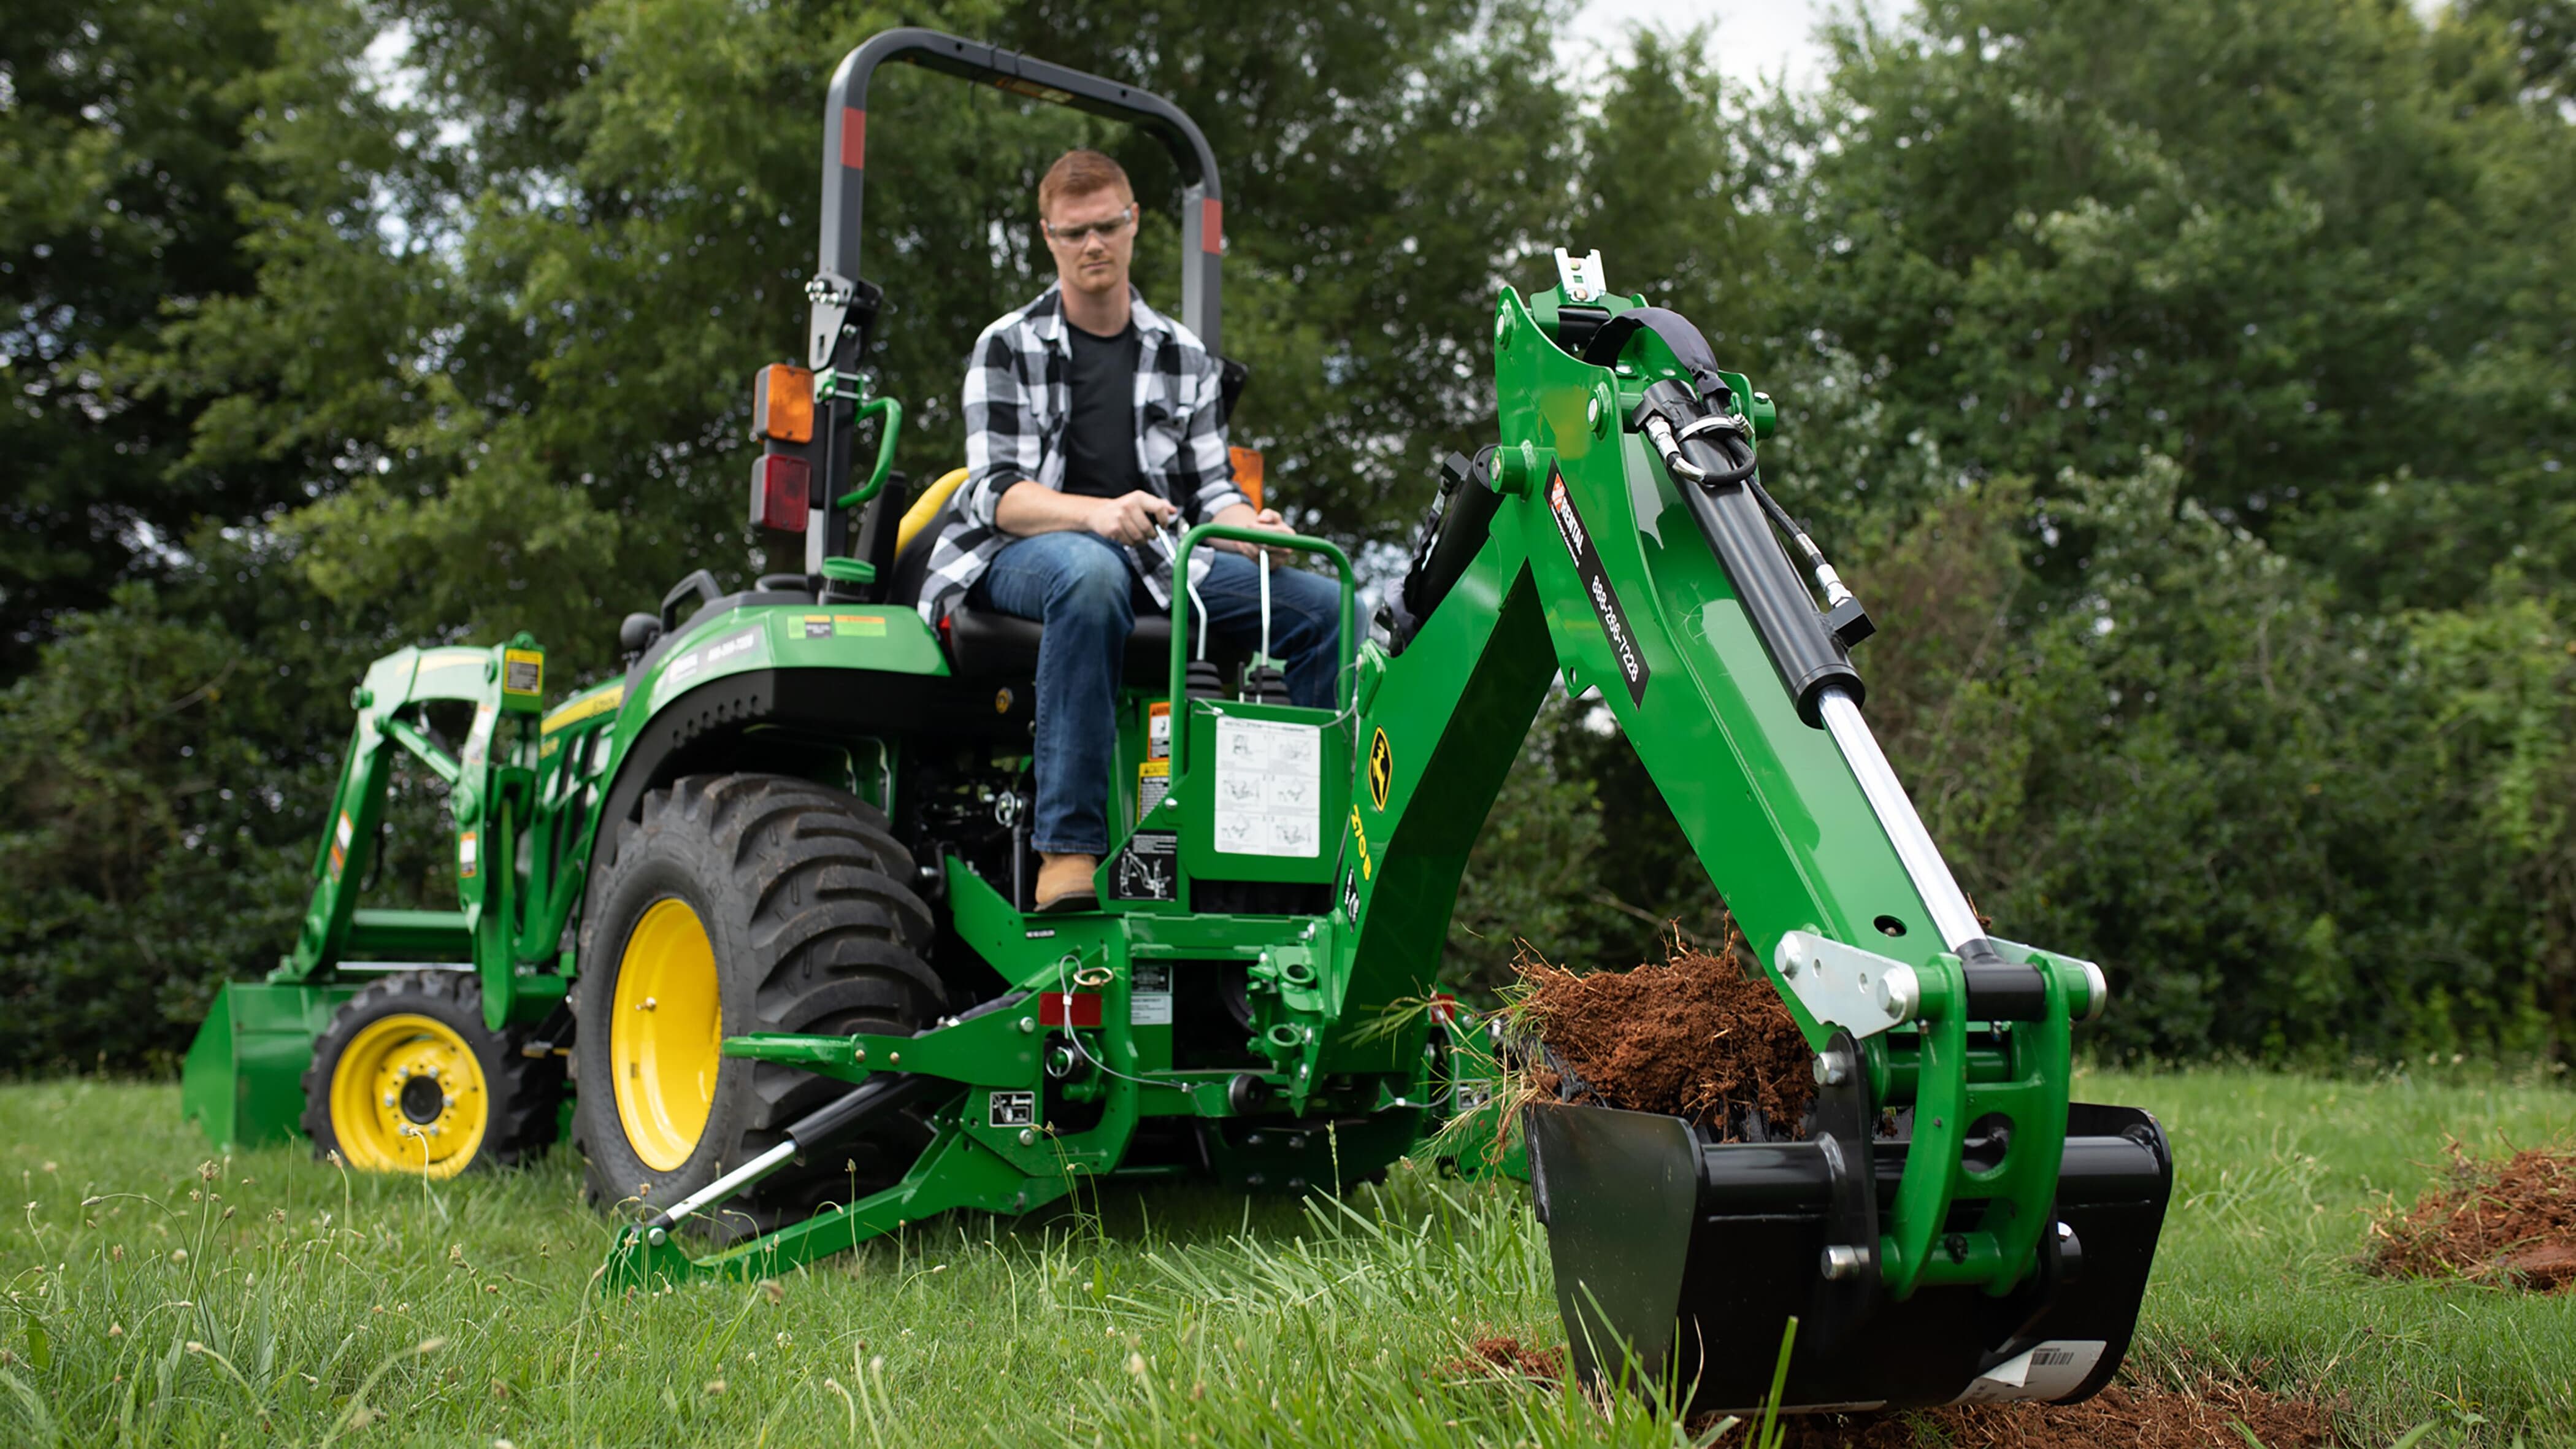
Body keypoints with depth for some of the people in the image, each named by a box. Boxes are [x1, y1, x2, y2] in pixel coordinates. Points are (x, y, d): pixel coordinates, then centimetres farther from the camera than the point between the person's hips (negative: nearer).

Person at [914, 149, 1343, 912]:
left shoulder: (1183, 356, 15)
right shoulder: (1007, 348, 2)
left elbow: (1210, 490, 10)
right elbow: (999, 493, -10)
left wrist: (1250, 527, -15)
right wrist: (1097, 512, -30)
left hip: (1155, 560, 5)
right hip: (1019, 557, -4)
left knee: (1326, 605, -15)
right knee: (1093, 572, -42)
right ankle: (1068, 848, -45)